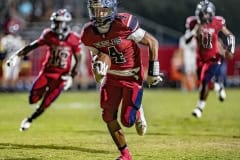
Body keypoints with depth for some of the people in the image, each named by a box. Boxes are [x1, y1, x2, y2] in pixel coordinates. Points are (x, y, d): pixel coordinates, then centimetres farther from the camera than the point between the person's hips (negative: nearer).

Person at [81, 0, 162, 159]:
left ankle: (137, 112, 30)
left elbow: (152, 42, -16)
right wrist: (98, 65, -22)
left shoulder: (125, 25, -26)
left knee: (127, 120, -8)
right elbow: (97, 54, 4)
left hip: (132, 76, -5)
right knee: (109, 117, -2)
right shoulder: (89, 34, -11)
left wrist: (153, 71, -12)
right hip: (111, 76, 5)